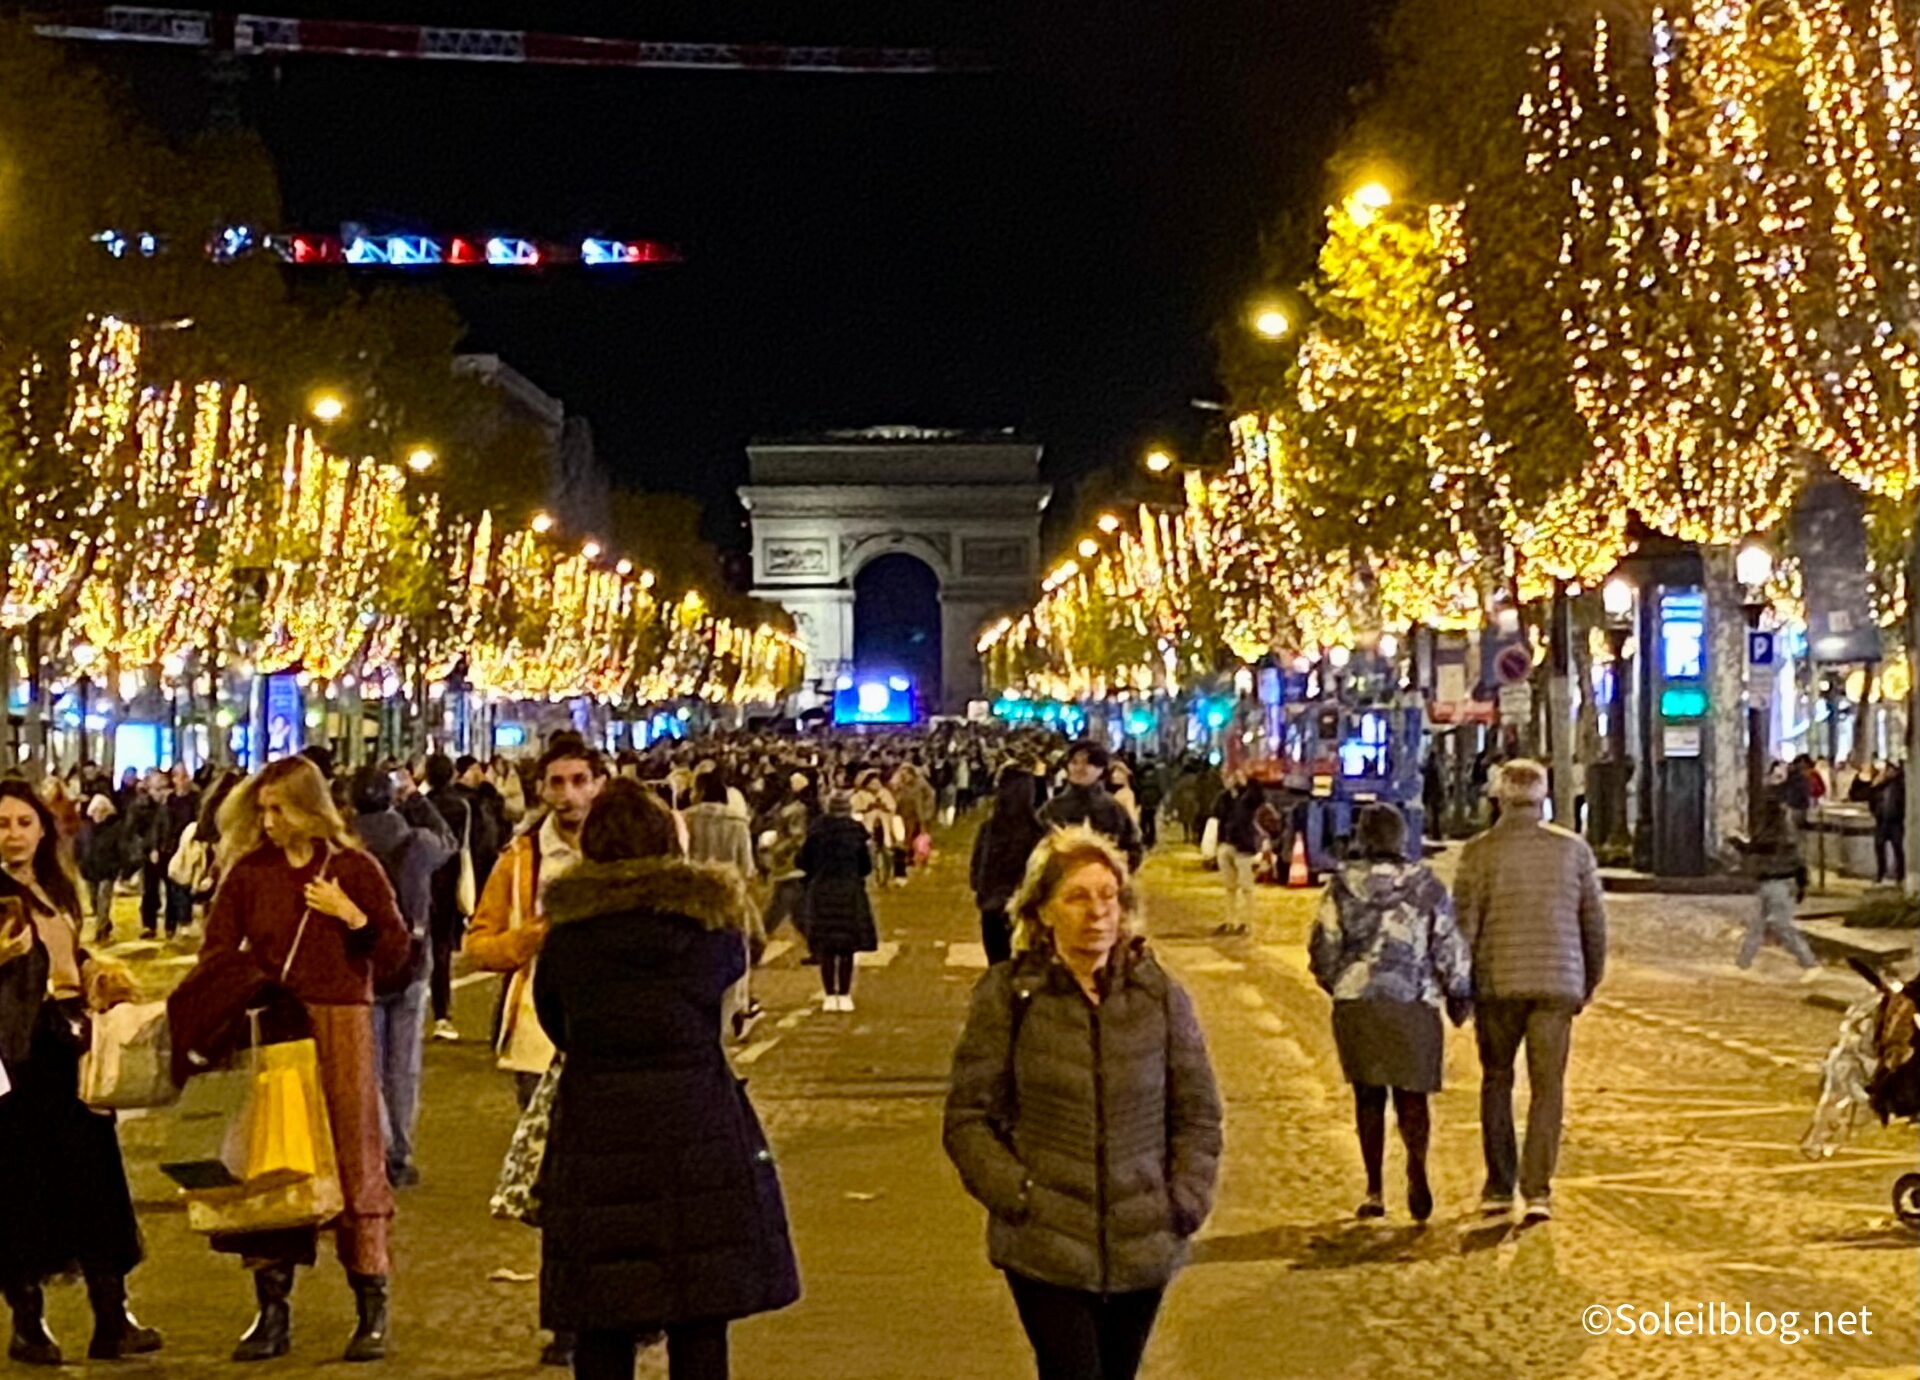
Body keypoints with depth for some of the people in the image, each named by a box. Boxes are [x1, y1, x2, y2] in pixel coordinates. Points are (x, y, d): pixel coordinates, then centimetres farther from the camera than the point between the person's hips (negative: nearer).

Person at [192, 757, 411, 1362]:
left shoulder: (353, 868, 1)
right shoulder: (248, 871, 5)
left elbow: (394, 954, 2)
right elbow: (216, 953, 3)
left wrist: (351, 916, -12)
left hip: (339, 1024, -2)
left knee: (352, 1160, 1)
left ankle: (373, 1310, 8)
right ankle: (272, 1310, 13)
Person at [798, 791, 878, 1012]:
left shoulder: (816, 830, -5)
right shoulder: (856, 830, -8)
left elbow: (804, 863, 0)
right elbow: (866, 866, -4)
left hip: (821, 893, 1)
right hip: (850, 892, -1)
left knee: (826, 949, 9)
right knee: (847, 949, 7)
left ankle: (830, 996, 10)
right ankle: (844, 996, 8)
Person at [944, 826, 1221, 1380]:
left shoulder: (1161, 995, 1)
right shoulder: (1007, 996, -6)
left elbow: (1199, 1116, 8)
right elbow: (968, 1118, -3)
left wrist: (1185, 1203, -3)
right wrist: (1018, 1198, -11)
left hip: (1143, 1248, 3)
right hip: (1045, 1248, -3)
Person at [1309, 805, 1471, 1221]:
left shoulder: (1342, 885, 1)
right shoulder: (1427, 886, 0)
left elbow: (1323, 946, 3)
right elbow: (1449, 945, 0)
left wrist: (1336, 985, 21)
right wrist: (1458, 994, 11)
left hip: (1355, 1002, 1)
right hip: (1412, 1001, -1)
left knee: (1369, 1095, 10)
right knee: (1411, 1092, 6)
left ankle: (1374, 1190, 9)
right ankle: (1416, 1167, -21)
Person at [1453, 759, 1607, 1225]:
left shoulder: (1480, 851, -4)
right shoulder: (1573, 849, 3)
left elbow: (1465, 924, -6)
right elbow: (1594, 921, 8)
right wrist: (1590, 980, 20)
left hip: (1497, 983, -1)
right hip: (1557, 982, 1)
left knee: (1496, 1081, 14)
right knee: (1547, 1086, 4)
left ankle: (1499, 1187, 15)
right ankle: (1537, 1189, -6)